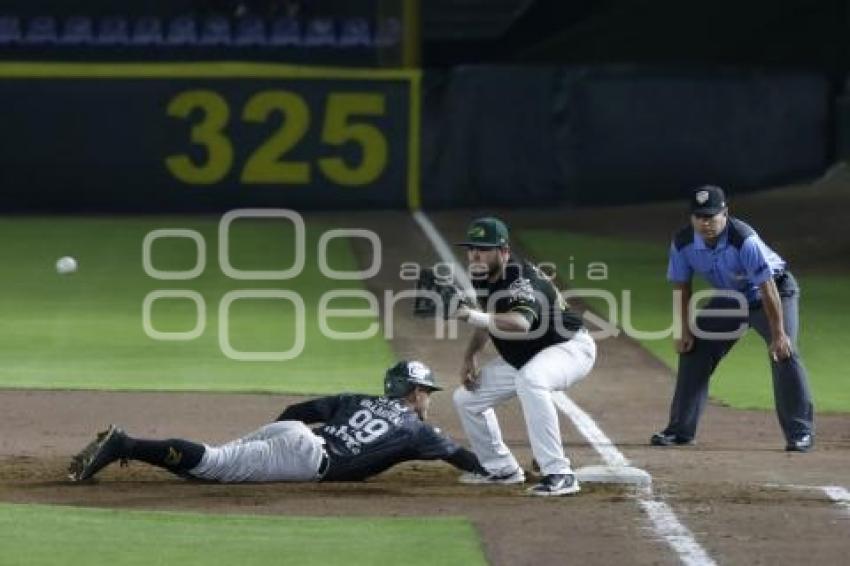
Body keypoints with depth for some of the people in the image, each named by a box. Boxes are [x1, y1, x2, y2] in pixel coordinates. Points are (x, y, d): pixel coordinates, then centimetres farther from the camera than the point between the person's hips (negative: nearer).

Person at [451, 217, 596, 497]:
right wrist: (470, 356, 2)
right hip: (520, 357, 10)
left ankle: (559, 475, -39)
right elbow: (489, 316, 14)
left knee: (530, 380, -41)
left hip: (570, 347, -10)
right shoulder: (481, 276, -5)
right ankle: (501, 469, 27)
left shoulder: (523, 279, -32)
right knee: (466, 397, 8)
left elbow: (521, 324, -52)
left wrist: (473, 316, -63)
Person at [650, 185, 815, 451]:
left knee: (784, 354, -22)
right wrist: (684, 330, -6)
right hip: (729, 298, 6)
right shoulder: (683, 243, -19)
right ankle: (680, 429, 12)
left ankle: (801, 432, -15)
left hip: (775, 291, -6)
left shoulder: (744, 240, -36)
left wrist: (778, 334, -32)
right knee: (694, 352, 2)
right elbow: (682, 287, -4)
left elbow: (767, 288, -32)